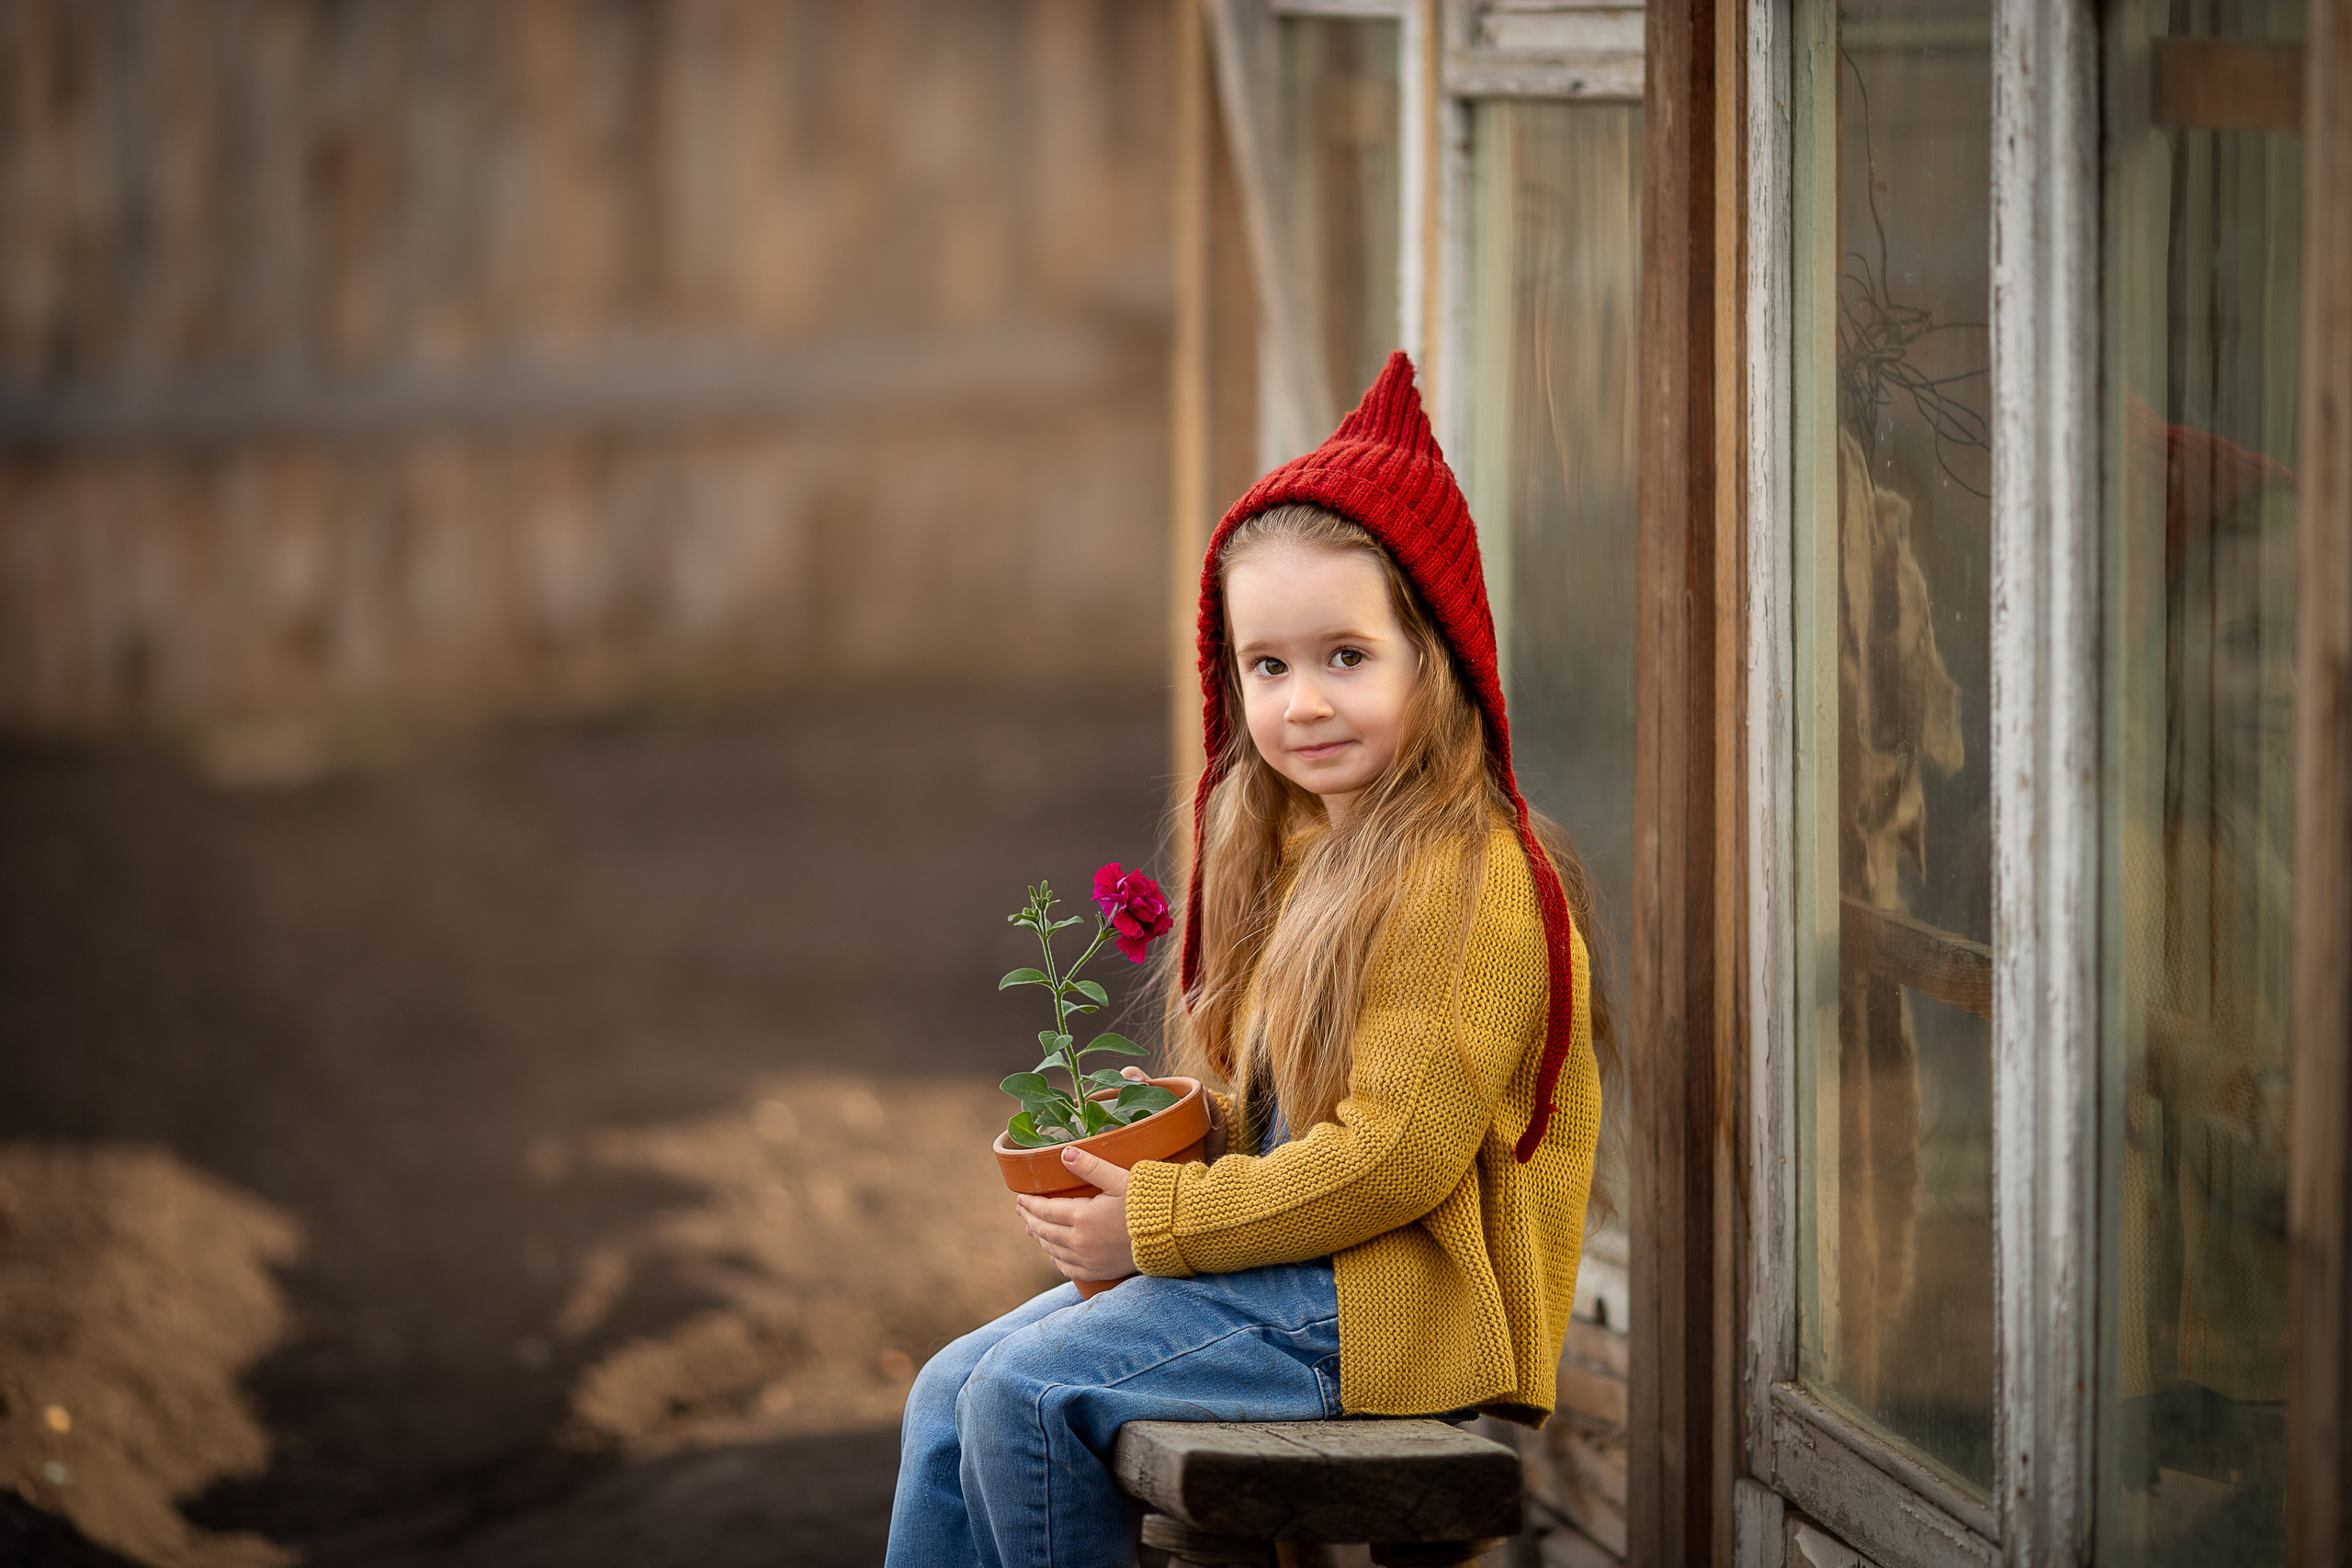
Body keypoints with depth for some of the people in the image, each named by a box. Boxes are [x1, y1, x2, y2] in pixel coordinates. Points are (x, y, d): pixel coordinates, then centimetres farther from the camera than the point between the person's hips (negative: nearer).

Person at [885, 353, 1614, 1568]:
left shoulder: (1461, 883, -18)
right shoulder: (1303, 853, 14)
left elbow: (1392, 1155, -22)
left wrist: (1157, 1222, -16)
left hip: (1399, 1302, -10)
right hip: (1299, 1262, 10)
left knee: (1027, 1393, -19)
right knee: (952, 1390, 3)